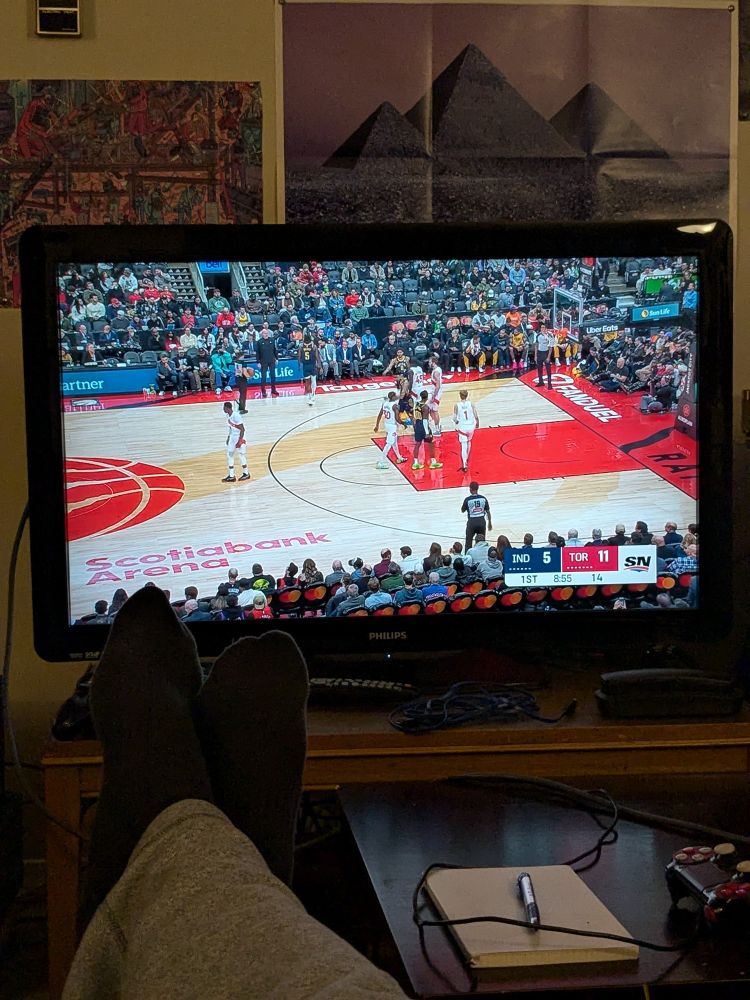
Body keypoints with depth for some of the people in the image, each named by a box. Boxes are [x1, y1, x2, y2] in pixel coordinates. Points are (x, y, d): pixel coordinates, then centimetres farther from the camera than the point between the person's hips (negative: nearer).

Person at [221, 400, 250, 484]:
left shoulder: (236, 416, -25)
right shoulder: (228, 415, 1)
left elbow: (242, 429, -23)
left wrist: (239, 441, -24)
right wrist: (228, 437, 17)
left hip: (239, 437, -9)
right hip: (232, 437, 9)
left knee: (242, 455, 4)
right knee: (229, 455, 8)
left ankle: (246, 474, 21)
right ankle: (231, 476, 13)